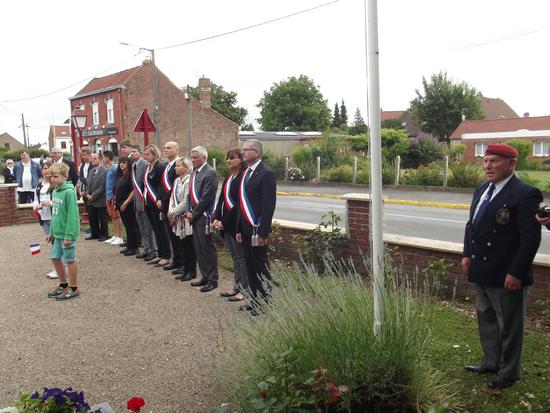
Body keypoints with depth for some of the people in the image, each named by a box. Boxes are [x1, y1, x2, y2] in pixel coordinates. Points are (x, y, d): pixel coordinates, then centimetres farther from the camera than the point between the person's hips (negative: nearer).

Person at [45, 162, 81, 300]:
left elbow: (72, 215, -21)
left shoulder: (69, 192, -18)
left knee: (69, 260, 3)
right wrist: (51, 232, 15)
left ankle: (73, 289, 16)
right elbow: (55, 214, 15)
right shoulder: (55, 191, 8)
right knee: (55, 258, 15)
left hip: (67, 233, -8)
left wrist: (68, 236, -22)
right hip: (57, 233, 8)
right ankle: (63, 285, 32)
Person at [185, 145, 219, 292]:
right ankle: (205, 276, 25)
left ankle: (212, 280, 8)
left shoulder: (209, 173, -13)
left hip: (204, 216, -8)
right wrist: (188, 211, 3)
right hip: (194, 217, 9)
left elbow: (206, 198, -18)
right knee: (198, 248, 14)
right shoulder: (194, 173, 15)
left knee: (207, 248, -2)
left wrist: (194, 214, -12)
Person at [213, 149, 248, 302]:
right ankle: (237, 287, 25)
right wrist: (216, 218, 1)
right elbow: (221, 198, 12)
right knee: (235, 257, 15)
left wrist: (224, 221, -14)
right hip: (225, 223, 8)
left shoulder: (243, 177, -15)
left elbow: (239, 204, -18)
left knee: (241, 257, 0)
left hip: (236, 222, -8)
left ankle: (245, 289, 10)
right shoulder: (229, 177, 11)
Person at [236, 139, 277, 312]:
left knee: (261, 267, 1)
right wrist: (239, 229, 14)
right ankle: (255, 301, 24)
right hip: (246, 229, 8)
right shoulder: (246, 173, 14)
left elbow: (269, 205, -17)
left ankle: (265, 303, 12)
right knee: (250, 266, 14)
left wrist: (263, 233, -19)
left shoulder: (266, 174, -12)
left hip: (257, 230, -8)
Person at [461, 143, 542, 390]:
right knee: (486, 319, 21)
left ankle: (508, 372, 27)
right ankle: (491, 363, 39)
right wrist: (468, 254, 10)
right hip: (481, 271, 8)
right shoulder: (481, 190, 9)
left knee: (509, 326, 9)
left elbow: (531, 238, -18)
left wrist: (516, 273, -19)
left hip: (506, 275, -8)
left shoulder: (525, 194, -16)